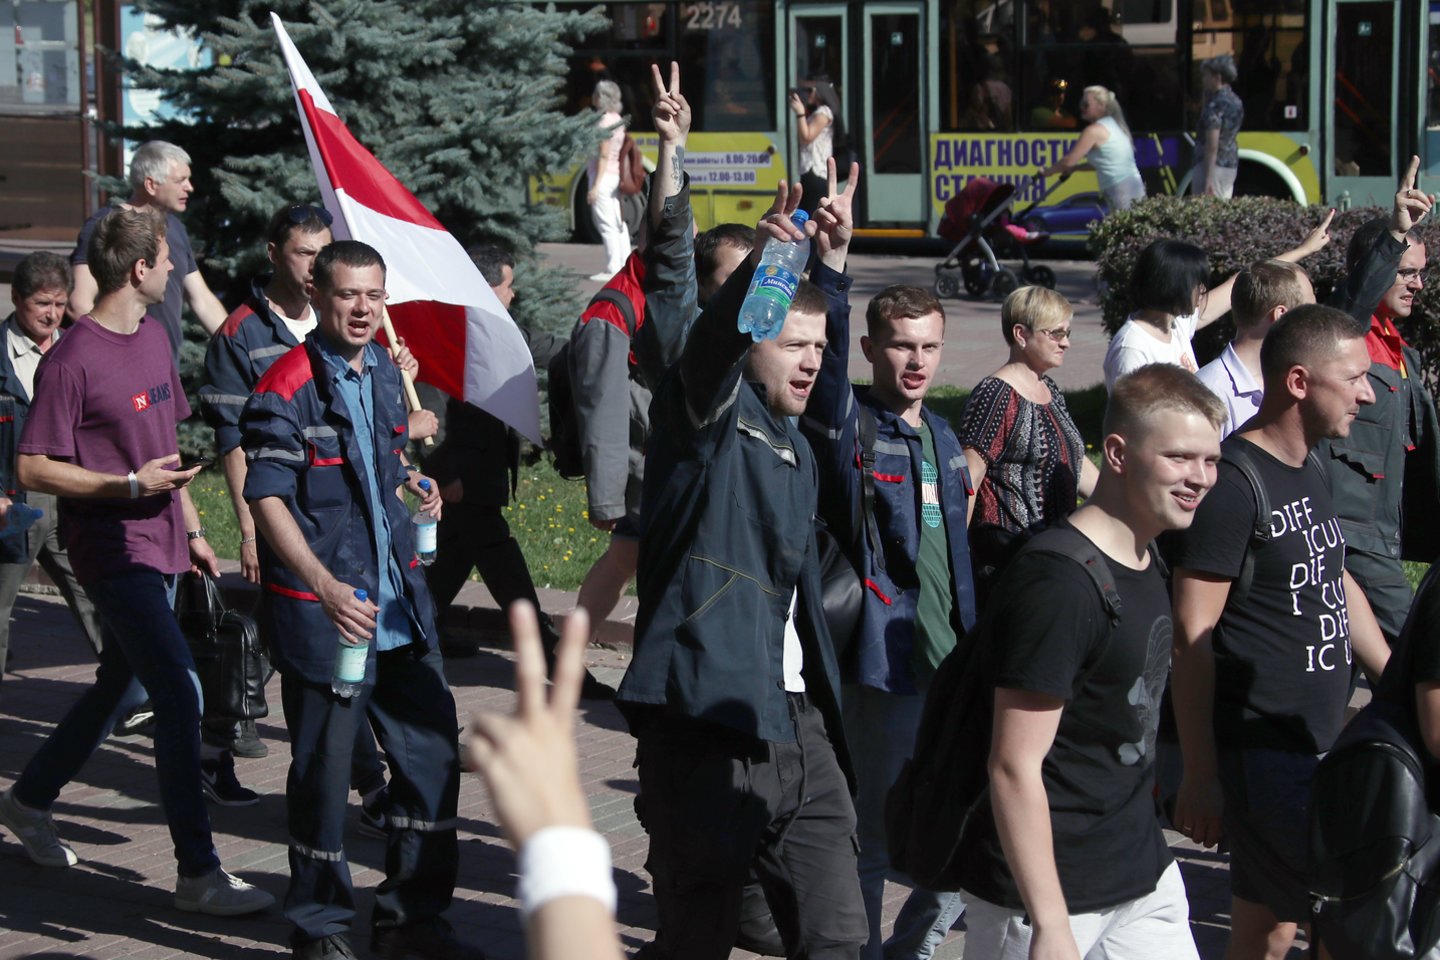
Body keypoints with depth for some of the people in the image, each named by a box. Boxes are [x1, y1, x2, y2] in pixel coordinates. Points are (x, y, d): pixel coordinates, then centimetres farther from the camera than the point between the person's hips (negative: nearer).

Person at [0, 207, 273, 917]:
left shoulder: (153, 336, 12)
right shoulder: (72, 359, -14)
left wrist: (191, 526, 20)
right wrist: (129, 485, -21)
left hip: (160, 545, 9)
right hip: (114, 549, -9)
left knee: (119, 688, 19)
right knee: (180, 693, -13)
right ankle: (198, 873, -7)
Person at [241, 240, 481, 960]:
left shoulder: (384, 371, 11)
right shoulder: (286, 387, -12)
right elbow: (267, 500, -18)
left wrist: (412, 483, 8)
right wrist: (326, 586, -28)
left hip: (399, 602, 7)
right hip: (321, 609, -7)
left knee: (433, 750, 8)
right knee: (324, 769, 2)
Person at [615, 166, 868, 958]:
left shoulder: (794, 449, 19)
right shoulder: (706, 417, -6)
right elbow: (712, 342, -24)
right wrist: (763, 263, -39)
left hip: (797, 724, 7)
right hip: (708, 727, -7)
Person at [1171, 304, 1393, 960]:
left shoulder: (1309, 470, 12)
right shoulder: (1235, 481, -17)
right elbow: (1192, 638, -18)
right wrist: (1200, 778, -18)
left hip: (1318, 744, 9)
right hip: (1262, 752, -9)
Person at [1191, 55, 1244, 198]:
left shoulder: (1215, 106, -16)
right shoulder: (1236, 102, 12)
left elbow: (1212, 145, -21)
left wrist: (1208, 179, -23)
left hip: (1214, 165, -9)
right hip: (1231, 164, 9)